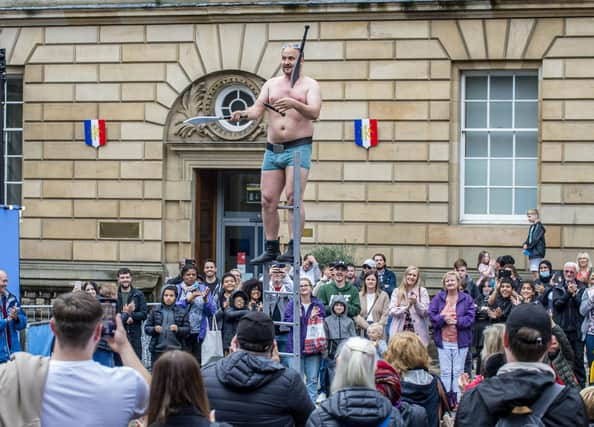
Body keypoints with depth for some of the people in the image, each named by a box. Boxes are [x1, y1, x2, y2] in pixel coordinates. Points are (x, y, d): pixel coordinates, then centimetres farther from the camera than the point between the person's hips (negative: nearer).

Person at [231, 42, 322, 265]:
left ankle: (293, 249, -15)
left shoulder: (309, 85, 3)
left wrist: (294, 104, -32)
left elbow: (314, 113, -13)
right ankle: (271, 249, 10)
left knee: (293, 197, -16)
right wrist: (244, 114, -17)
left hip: (298, 147, -5)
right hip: (272, 150, 5)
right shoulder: (271, 84, 16)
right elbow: (258, 109, 6)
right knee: (268, 200, 2)